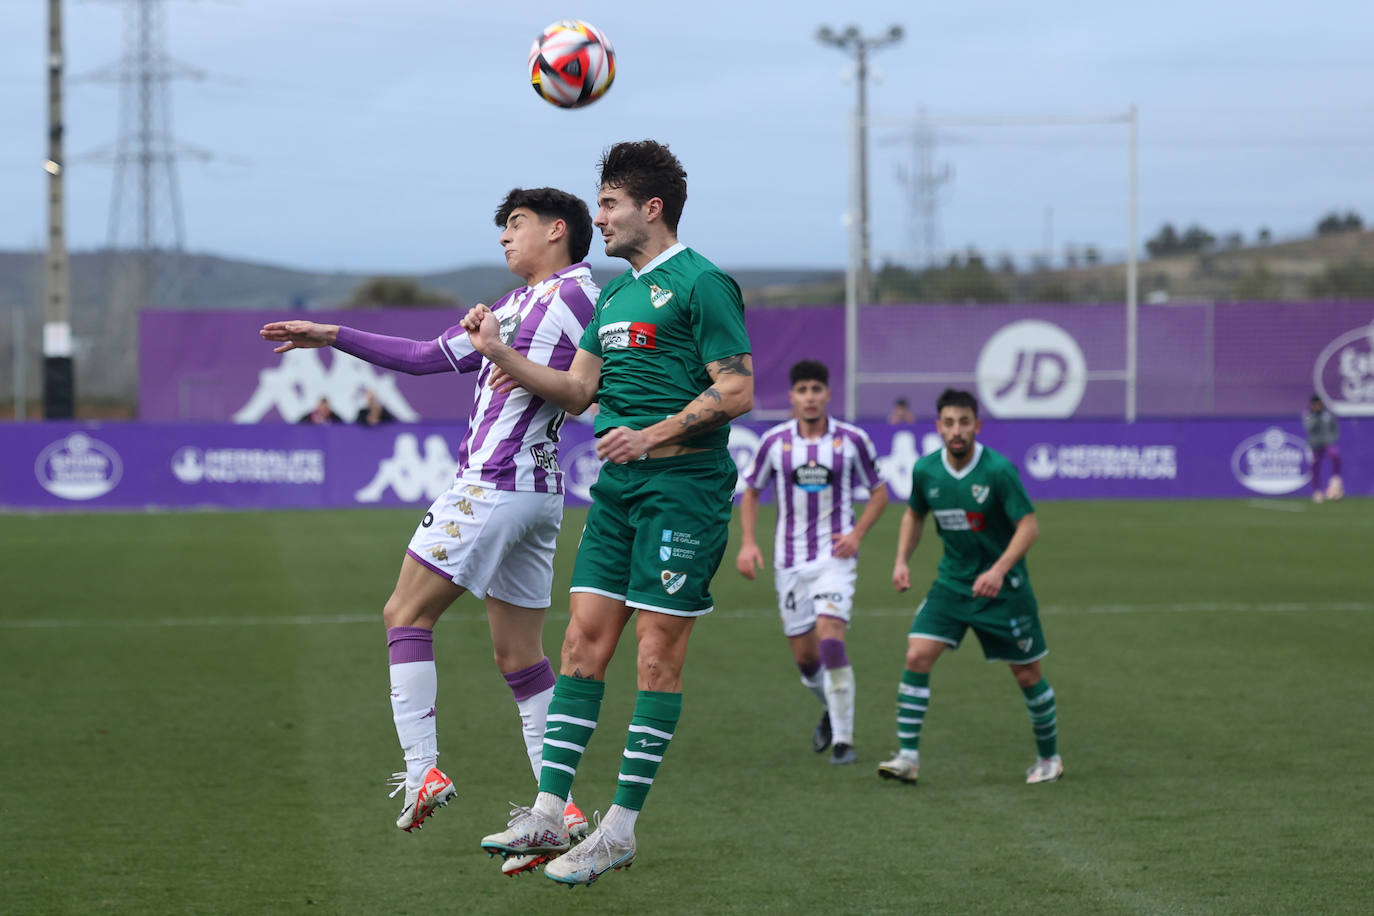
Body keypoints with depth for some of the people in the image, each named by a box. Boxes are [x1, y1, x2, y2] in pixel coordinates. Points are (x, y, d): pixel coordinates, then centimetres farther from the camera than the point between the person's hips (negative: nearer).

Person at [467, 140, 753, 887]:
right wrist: (499, 354, 11)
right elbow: (578, 390, 21)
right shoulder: (614, 294, 19)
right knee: (584, 641, 3)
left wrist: (654, 434, -18)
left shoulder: (701, 284, -7)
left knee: (657, 654, -4)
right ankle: (547, 816, 4)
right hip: (617, 488, 8)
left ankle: (621, 828, -1)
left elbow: (737, 391, -12)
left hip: (683, 487, -8)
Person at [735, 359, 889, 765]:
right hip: (790, 560, 3)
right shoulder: (775, 441, 1)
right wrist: (747, 542, 0)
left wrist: (857, 532, -9)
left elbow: (879, 491, 7)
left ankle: (843, 739, -15)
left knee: (830, 639, -21)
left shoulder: (852, 439, -3)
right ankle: (832, 711, 38)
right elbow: (751, 491, 13)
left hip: (835, 556, -3)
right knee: (805, 657, 6)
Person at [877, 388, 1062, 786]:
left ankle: (1049, 757, 25)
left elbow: (1029, 525, -17)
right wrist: (902, 559, 2)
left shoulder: (998, 470, -19)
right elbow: (914, 514, 15)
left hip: (1002, 586, -3)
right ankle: (908, 757, -11)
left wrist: (1000, 569, -29)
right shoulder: (925, 470, -5)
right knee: (917, 656, -13)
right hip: (952, 582, 3)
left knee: (1027, 675, 4)